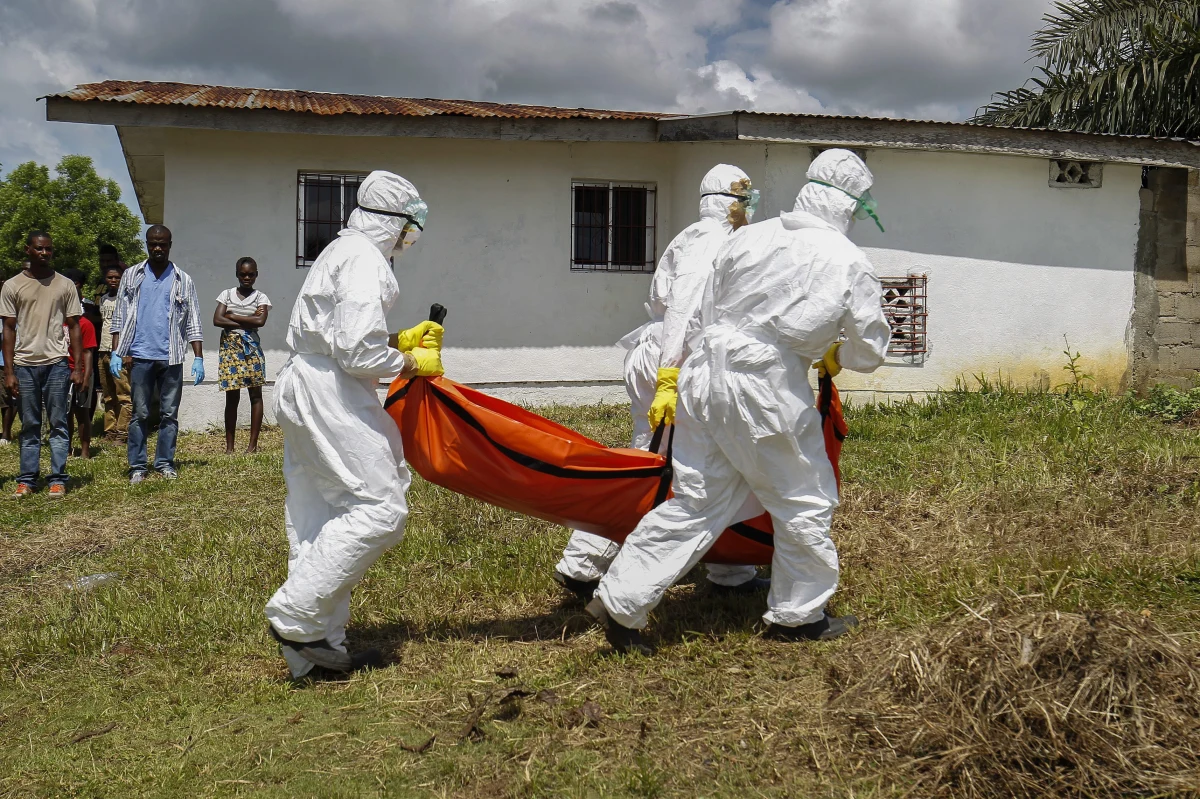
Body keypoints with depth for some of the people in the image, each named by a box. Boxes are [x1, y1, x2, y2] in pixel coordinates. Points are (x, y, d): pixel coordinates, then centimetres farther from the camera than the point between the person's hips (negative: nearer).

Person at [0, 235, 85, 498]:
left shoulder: (65, 285, 6)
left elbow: (74, 327, 7)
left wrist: (78, 367, 0)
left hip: (56, 364, 0)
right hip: (24, 365, 1)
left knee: (58, 425, 0)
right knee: (29, 426, 6)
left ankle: (57, 479, 4)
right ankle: (27, 479, 11)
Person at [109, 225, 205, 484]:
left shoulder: (183, 280, 8)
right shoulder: (132, 275, 9)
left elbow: (193, 322, 6)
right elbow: (120, 317, 8)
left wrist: (198, 358, -1)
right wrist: (116, 353, -2)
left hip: (171, 357, 0)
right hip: (140, 356, 0)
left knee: (169, 414, 4)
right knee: (140, 414, 3)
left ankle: (165, 463, 13)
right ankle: (137, 466, 9)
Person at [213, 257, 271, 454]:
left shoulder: (261, 297, 5)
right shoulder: (227, 294, 9)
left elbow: (260, 321, -12)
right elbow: (217, 320, -3)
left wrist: (232, 316, -8)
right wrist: (247, 321, -8)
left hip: (251, 346, -1)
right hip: (230, 346, 1)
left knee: (255, 393, -2)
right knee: (231, 396, 1)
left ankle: (253, 443, 1)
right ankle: (229, 445, 5)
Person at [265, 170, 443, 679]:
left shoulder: (340, 252, 19)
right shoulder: (365, 261, -13)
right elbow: (357, 353, -21)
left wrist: (399, 340, 16)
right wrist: (412, 363, -6)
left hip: (303, 389, 11)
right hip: (331, 396, -11)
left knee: (318, 518, 11)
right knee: (379, 508, -8)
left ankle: (316, 648, 18)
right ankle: (295, 615, -6)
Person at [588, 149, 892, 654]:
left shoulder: (747, 239, 7)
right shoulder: (850, 264, -4)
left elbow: (707, 312, 13)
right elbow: (870, 352, 6)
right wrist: (836, 356, 27)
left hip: (704, 371, 5)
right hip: (766, 391, -5)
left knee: (695, 500, 13)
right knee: (804, 500, 15)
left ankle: (620, 600, 12)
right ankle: (799, 615, 28)